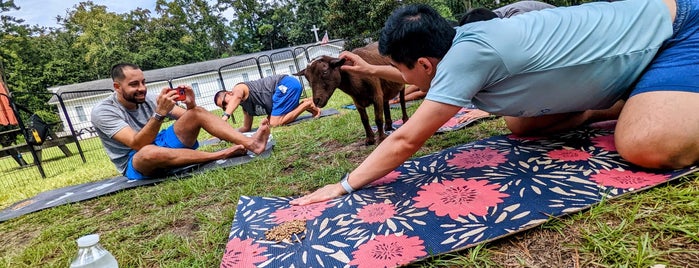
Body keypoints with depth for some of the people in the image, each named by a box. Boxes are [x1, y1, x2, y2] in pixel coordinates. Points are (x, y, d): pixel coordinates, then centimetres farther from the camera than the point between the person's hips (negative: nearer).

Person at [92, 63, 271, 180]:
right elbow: (137, 144, -28)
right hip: (135, 164, -5)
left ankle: (250, 144, -32)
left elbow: (191, 119, -3)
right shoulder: (103, 111, -13)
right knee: (149, 152, -43)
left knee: (197, 112, -16)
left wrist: (190, 105, -25)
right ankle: (220, 154, -34)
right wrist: (159, 113, -38)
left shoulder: (147, 100, 1)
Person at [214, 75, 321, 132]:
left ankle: (307, 105, -5)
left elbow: (237, 97, -30)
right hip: (286, 88, 10)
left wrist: (225, 116, -44)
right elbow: (246, 128, 28)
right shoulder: (246, 108, 21)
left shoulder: (238, 88, -4)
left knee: (275, 123, -15)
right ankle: (305, 104, 13)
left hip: (285, 84, -10)